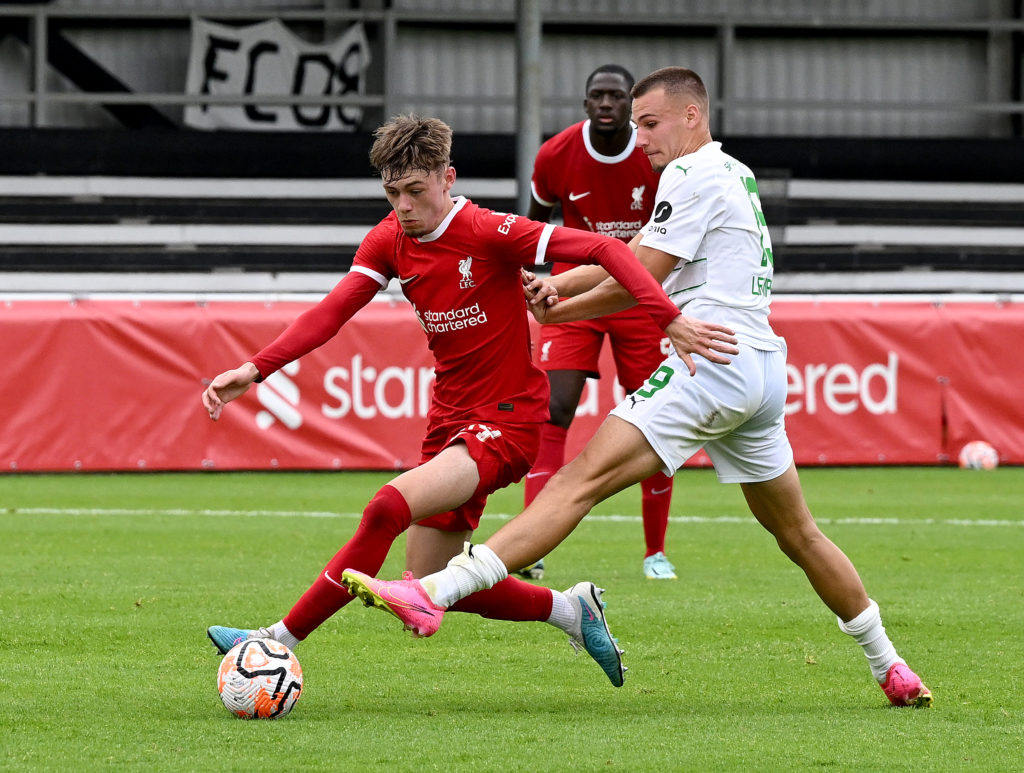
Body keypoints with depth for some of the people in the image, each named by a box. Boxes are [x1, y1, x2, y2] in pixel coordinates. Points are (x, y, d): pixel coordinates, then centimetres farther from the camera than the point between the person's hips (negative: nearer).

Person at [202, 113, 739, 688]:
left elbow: (604, 250, -20)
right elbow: (331, 313, -5)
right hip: (451, 421, 8)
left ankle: (279, 640, -25)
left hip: (507, 421, -8)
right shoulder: (389, 241, 1)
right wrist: (254, 370, -19)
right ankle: (570, 608, 27)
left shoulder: (489, 232, -17)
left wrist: (671, 321, -30)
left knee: (387, 510, -28)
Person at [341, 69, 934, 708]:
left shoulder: (693, 175, -5)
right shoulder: (736, 175, 23)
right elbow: (632, 257, 19)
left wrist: (558, 311, 7)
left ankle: (436, 592, -35)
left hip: (711, 361, -10)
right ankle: (892, 670, 25)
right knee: (796, 532, 19)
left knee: (582, 480, -22)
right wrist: (559, 282, 5)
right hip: (764, 366, 10)